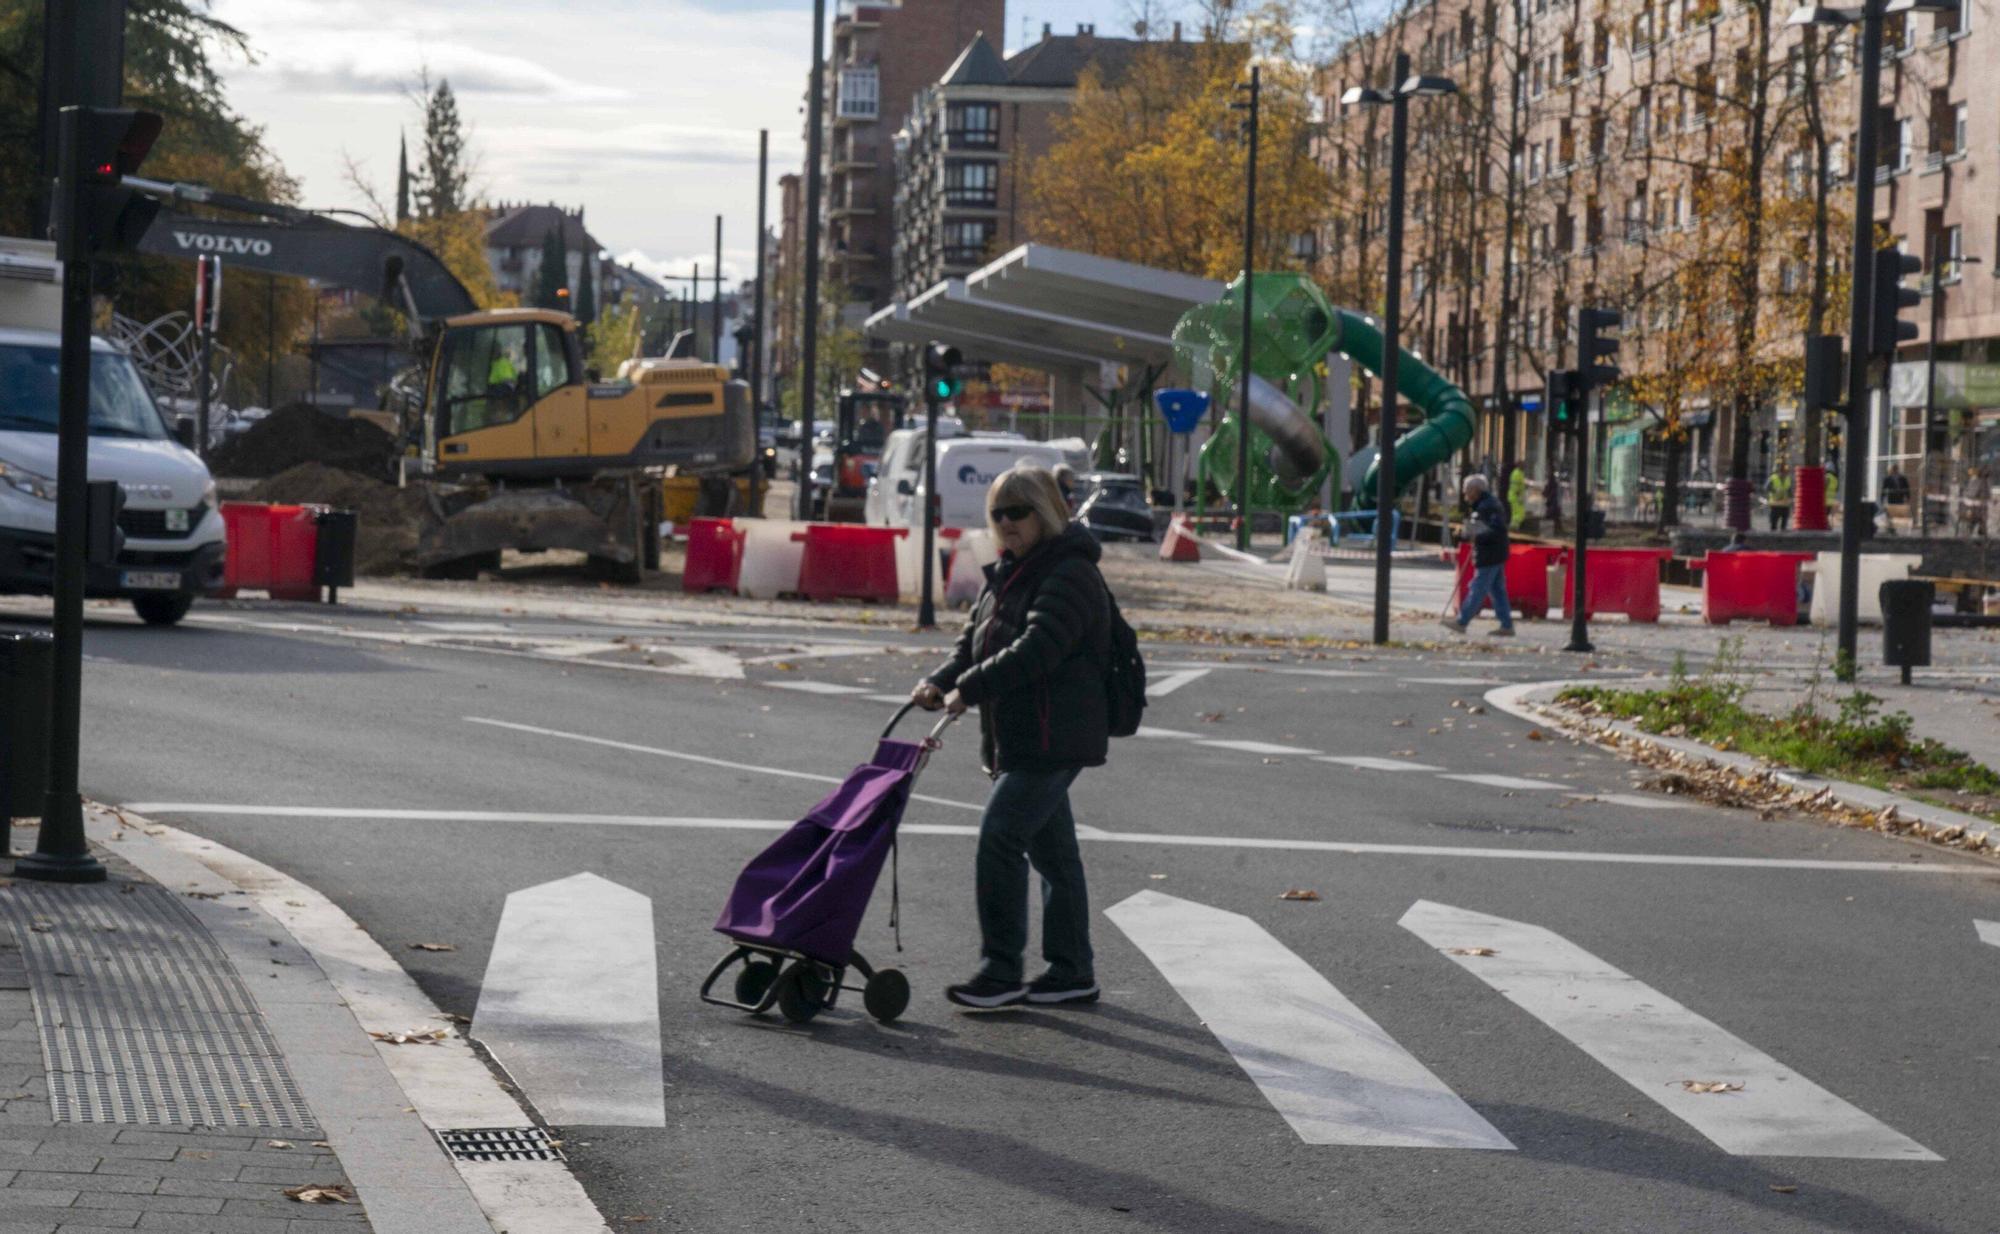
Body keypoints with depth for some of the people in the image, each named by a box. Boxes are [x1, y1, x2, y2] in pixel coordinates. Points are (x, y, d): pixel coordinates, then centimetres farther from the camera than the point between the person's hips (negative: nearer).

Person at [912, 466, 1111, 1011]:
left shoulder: (1070, 575, -12)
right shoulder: (1006, 575, 18)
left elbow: (1038, 649, -23)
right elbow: (973, 642, 16)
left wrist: (970, 688, -25)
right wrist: (940, 682, -3)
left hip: (1052, 737, -9)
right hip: (1019, 738, 9)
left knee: (1000, 837, -14)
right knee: (1052, 851, 13)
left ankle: (1002, 970, -10)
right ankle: (1072, 972, 19)